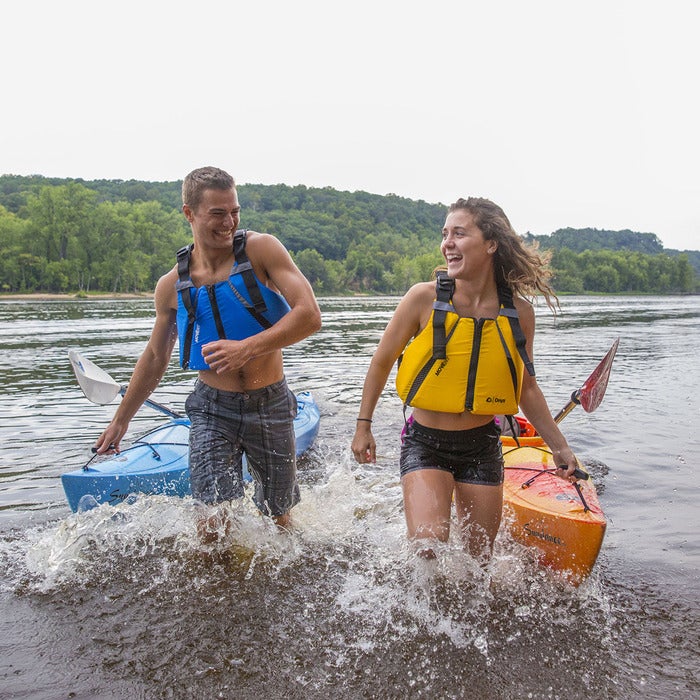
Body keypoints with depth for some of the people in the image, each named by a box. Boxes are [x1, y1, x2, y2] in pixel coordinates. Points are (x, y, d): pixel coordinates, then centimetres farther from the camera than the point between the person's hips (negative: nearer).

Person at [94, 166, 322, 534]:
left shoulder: (261, 249, -9)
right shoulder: (171, 286, -1)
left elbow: (309, 315, -18)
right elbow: (155, 356, 13)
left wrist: (248, 348, -30)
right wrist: (120, 420, 19)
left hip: (270, 406, 0)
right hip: (213, 409, 1)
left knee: (278, 522, 14)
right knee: (215, 524, -11)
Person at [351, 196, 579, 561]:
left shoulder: (519, 312, -7)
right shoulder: (424, 297, -14)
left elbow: (526, 386, 7)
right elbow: (382, 361, -1)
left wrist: (559, 446, 9)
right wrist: (363, 426, 3)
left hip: (482, 448, 3)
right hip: (425, 445, -2)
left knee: (479, 558, 13)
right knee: (427, 547, -19)